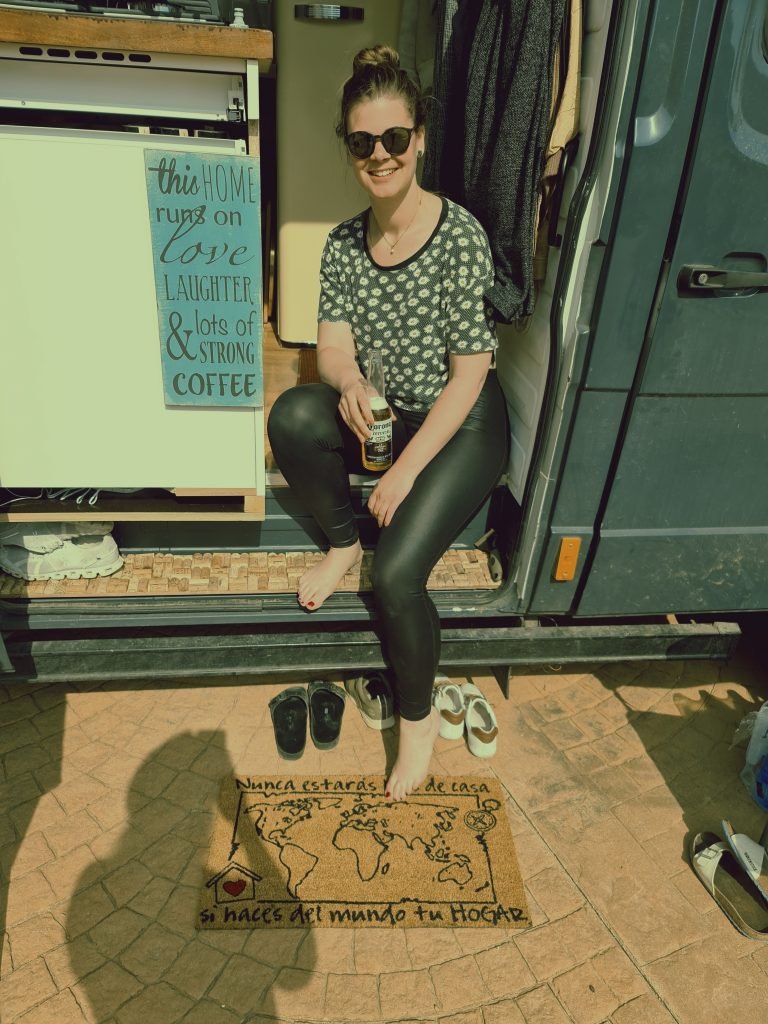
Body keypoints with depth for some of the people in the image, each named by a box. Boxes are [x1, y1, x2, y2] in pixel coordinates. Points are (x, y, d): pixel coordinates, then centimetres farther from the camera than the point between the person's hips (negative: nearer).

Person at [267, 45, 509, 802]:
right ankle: (343, 542, 0)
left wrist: (407, 471, -22)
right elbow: (332, 344, -2)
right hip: (384, 417, 5)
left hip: (461, 426, -5)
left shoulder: (459, 235, -17)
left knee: (395, 576, -23)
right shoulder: (343, 244, 0)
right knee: (292, 416, -27)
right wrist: (347, 381, -28)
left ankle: (418, 714, 6)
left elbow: (469, 372, -18)